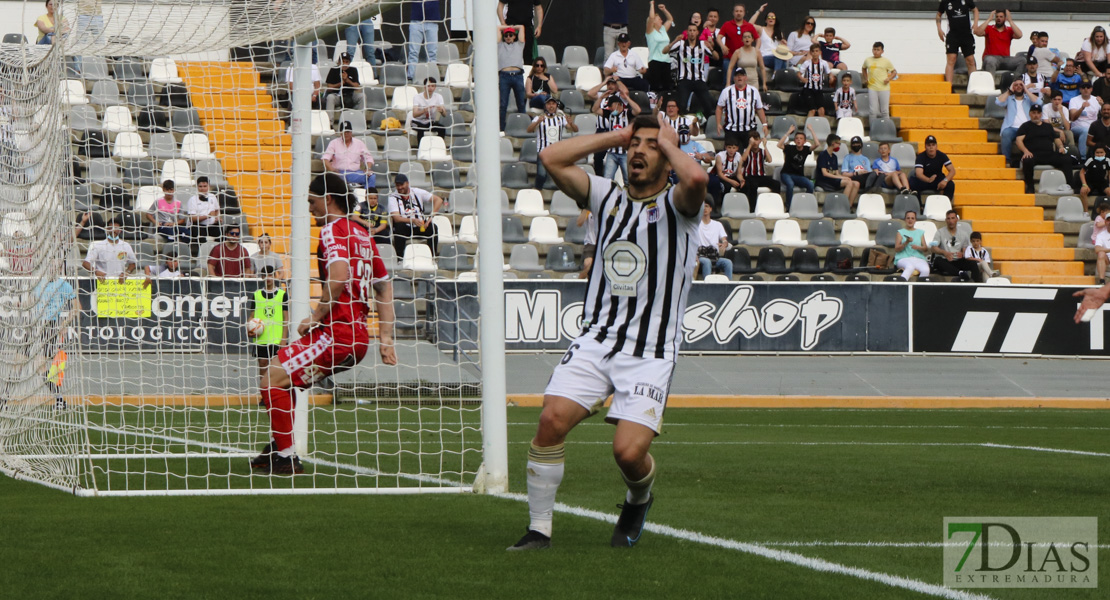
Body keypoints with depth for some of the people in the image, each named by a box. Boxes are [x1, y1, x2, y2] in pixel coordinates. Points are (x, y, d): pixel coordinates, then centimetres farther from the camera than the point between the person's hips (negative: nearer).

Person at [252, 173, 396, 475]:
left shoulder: (333, 229, -8)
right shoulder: (362, 234, 19)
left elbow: (339, 275, -26)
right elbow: (384, 286, 21)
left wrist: (317, 317, -17)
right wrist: (385, 338, 19)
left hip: (336, 333, -10)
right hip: (358, 338, 10)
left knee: (272, 381, -9)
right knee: (282, 377, 22)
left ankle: (286, 458, -6)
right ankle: (279, 448, 24)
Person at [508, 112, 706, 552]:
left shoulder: (676, 205, 0)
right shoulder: (609, 198, 13)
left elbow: (696, 178, -24)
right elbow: (553, 159, 5)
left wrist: (668, 142, -5)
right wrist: (616, 135, 7)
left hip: (651, 354, -4)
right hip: (595, 341, 4)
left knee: (629, 452, -17)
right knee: (552, 420, -18)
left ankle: (639, 500, 20)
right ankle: (539, 529, -5)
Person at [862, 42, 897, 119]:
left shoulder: (886, 61, 0)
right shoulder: (868, 60, 8)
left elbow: (894, 72, 7)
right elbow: (864, 69, 28)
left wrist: (889, 78, -10)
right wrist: (866, 78, 15)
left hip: (884, 88, -2)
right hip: (872, 88, 2)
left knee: (884, 111, 3)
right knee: (873, 111, 1)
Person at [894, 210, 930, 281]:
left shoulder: (920, 233, 24)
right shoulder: (900, 232, 17)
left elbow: (926, 249, 15)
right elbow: (896, 249, 5)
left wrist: (918, 247, -8)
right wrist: (906, 243, -12)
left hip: (918, 258, 3)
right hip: (903, 259, -3)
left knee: (925, 270, -34)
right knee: (910, 267, -41)